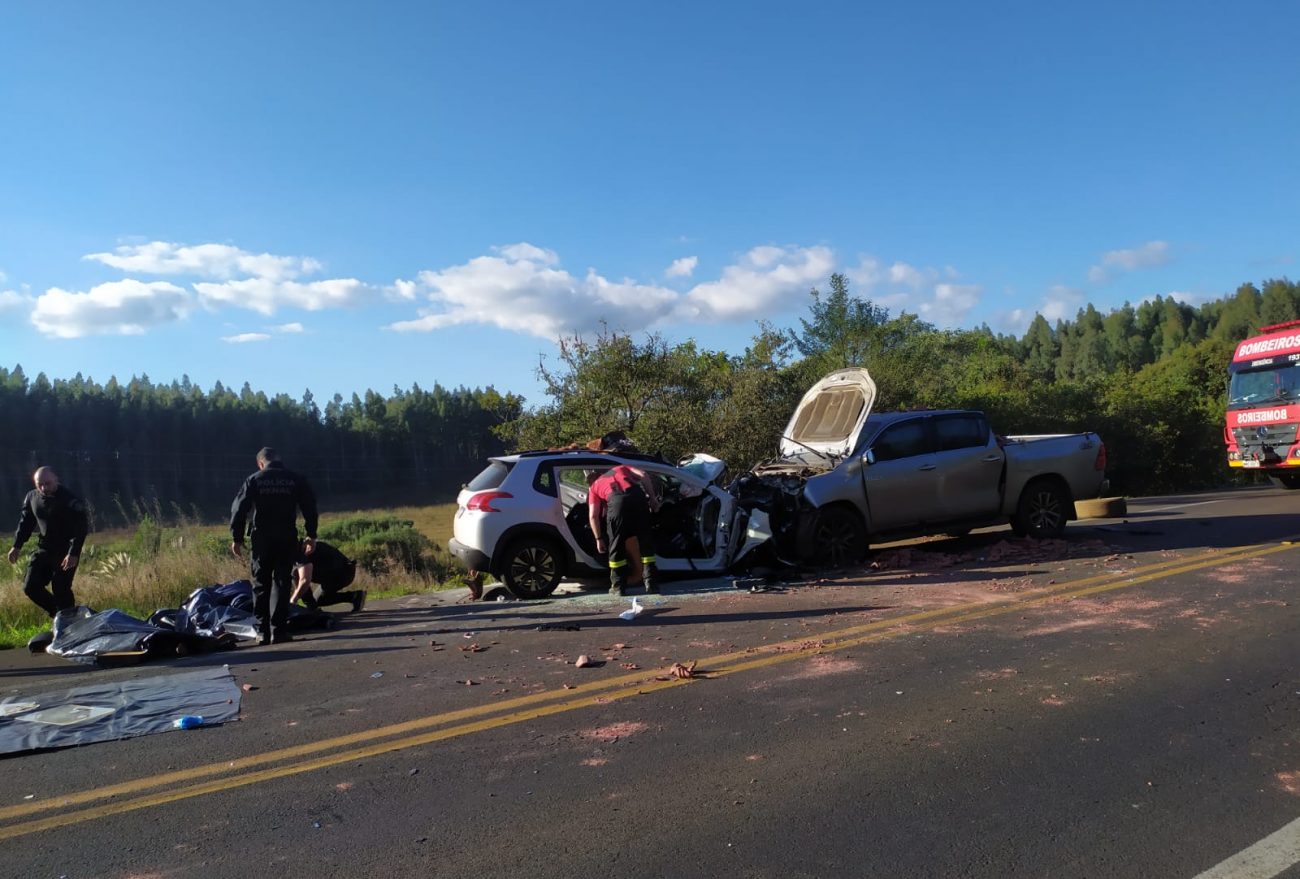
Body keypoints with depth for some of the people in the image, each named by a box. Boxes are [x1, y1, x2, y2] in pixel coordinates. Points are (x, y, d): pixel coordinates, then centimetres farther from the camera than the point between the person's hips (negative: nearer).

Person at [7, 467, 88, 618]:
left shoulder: (70, 500, -19)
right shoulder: (32, 497, 1)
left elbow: (81, 527, -21)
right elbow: (25, 522, 15)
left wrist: (74, 554, -27)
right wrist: (17, 546, 12)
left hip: (66, 552, -6)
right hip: (43, 549, 6)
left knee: (61, 590, -8)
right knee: (30, 587, 3)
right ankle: (58, 613, 22)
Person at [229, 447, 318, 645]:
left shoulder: (253, 480, 2)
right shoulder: (295, 480, 3)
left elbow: (238, 509, -1)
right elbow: (310, 508, 3)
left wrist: (237, 538, 6)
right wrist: (311, 536, 8)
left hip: (261, 539, 0)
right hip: (287, 539, 0)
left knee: (260, 585, 10)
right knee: (281, 584, 2)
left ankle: (263, 631, 9)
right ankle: (278, 631, -4)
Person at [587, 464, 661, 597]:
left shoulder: (594, 487, 33)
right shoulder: (621, 468, 39)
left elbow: (593, 516, 21)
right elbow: (644, 475, 20)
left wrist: (599, 539, 28)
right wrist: (652, 499, 17)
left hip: (617, 501, -1)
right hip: (637, 496, 2)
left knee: (616, 545, 14)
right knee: (646, 541, 14)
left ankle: (618, 586, 17)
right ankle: (650, 583, 13)